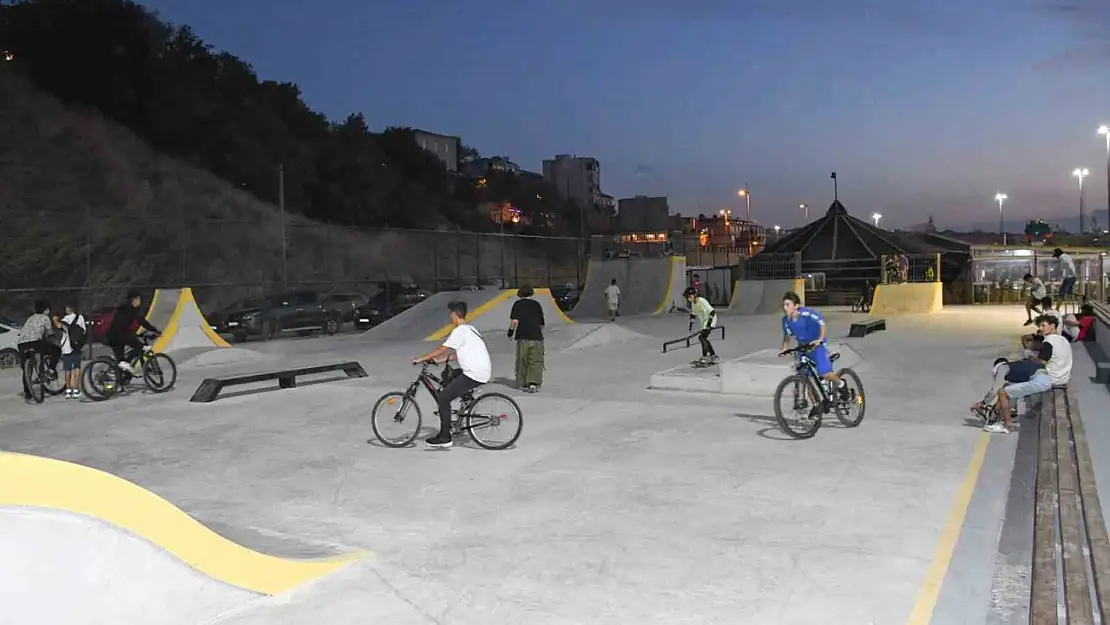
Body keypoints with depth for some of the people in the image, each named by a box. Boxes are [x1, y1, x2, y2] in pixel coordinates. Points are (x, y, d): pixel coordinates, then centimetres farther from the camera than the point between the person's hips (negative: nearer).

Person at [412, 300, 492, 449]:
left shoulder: (460, 331, -12)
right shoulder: (469, 329, 18)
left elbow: (442, 349, -14)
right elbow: (459, 353, 22)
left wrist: (421, 359, -6)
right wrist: (438, 359, 19)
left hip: (475, 374, -10)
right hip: (483, 372, 10)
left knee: (443, 397, -6)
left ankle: (444, 438, -2)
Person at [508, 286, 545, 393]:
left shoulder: (518, 304, 3)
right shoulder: (537, 304, 13)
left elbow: (514, 321, -10)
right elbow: (542, 323, 18)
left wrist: (511, 331, 6)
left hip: (523, 337, -1)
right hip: (537, 337, 1)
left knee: (522, 362, 11)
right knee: (536, 362, 2)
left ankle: (523, 384, 17)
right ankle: (533, 383, -14)